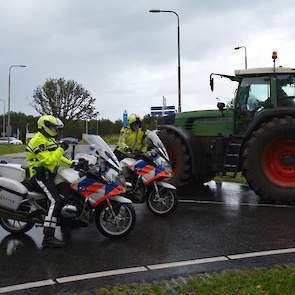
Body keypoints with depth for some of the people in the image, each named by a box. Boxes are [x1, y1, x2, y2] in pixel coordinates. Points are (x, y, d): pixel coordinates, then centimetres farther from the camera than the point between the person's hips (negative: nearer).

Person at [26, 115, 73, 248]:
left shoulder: (50, 140, 19)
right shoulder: (38, 141, -14)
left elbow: (58, 158, 22)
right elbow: (48, 160, -24)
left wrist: (72, 164, 10)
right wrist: (61, 148, -19)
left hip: (49, 174, 10)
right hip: (40, 176, -10)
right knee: (55, 201, -25)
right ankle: (48, 238, -29)